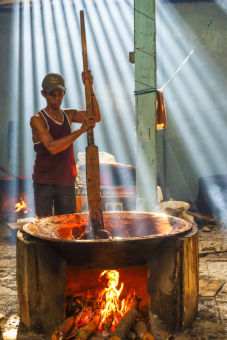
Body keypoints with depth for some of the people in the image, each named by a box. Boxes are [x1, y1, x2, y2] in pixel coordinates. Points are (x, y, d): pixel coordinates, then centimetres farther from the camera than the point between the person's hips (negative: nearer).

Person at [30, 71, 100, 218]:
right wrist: (81, 130, -25)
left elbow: (96, 117, -5)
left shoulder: (69, 115, 10)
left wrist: (90, 88, -14)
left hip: (67, 182, 5)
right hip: (44, 182, -4)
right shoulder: (37, 119, -8)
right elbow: (52, 147, -23)